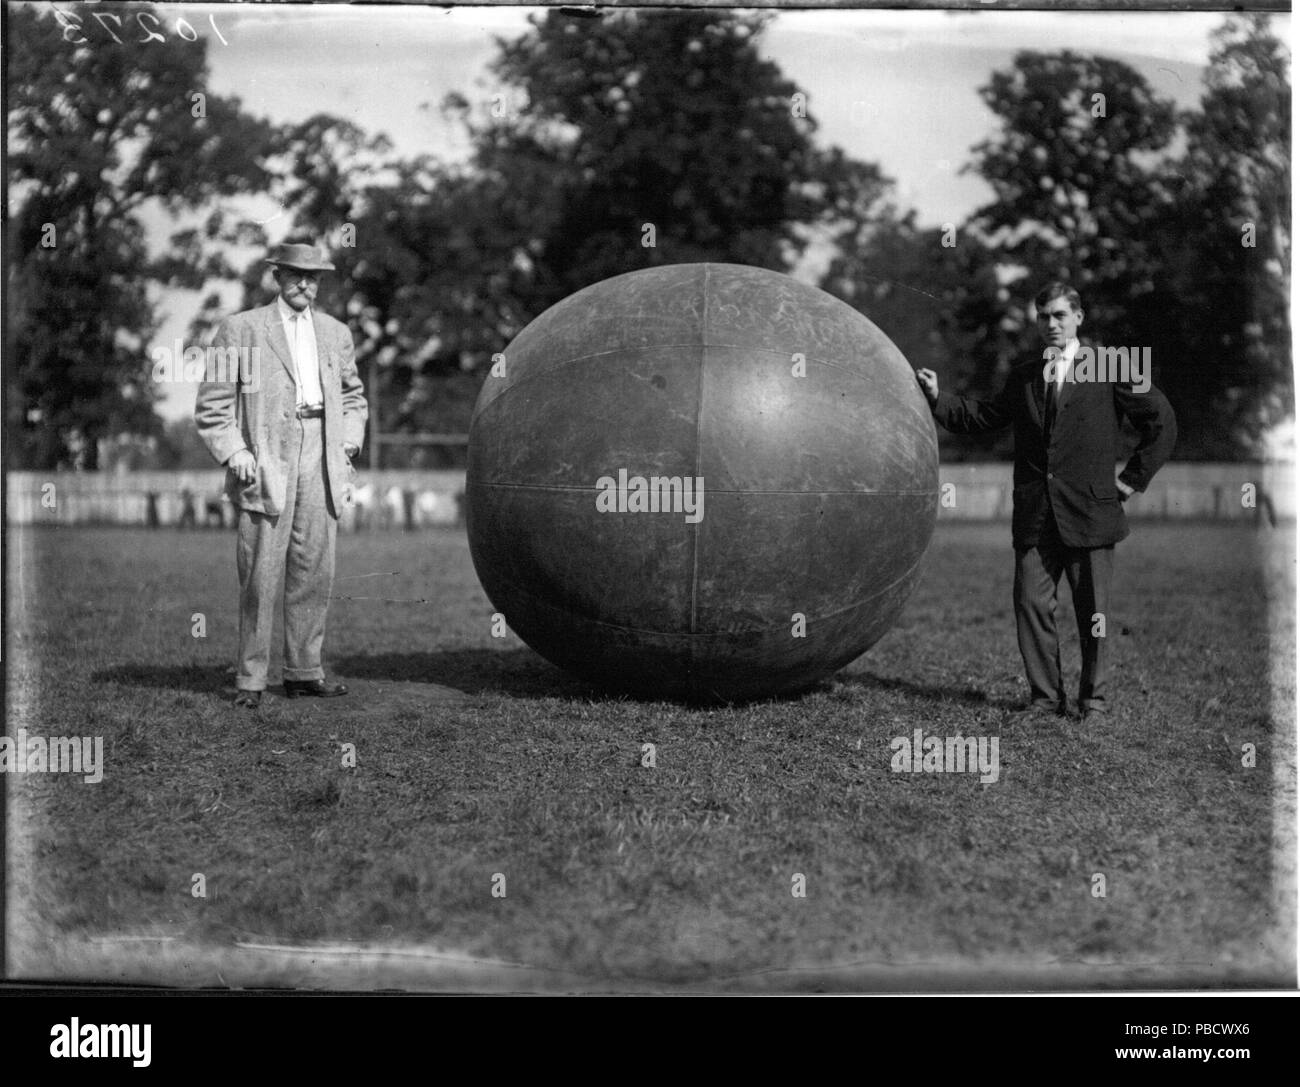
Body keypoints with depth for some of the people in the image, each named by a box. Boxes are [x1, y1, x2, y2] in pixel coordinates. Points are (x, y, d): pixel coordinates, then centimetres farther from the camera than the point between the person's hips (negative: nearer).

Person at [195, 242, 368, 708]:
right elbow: (211, 406, 2)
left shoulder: (335, 333, 17)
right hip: (265, 462, -4)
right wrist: (235, 454, -9)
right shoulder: (240, 329, 3)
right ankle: (250, 679, 0)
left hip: (319, 461, 4)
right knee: (259, 576, -6)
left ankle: (303, 671, 14)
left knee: (314, 570, 5)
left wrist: (350, 439, 13)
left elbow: (353, 394, 30)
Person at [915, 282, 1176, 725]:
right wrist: (938, 399, 5)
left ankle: (1094, 700, 14)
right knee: (1031, 604, 0)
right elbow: (982, 416, 17)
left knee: (1093, 611, 3)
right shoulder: (1024, 377, 15)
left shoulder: (1112, 367, 1)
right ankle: (1045, 696, 11)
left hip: (1089, 513, -3)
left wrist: (1132, 478, 0)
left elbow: (1161, 423, 3)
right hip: (1035, 517, 4)